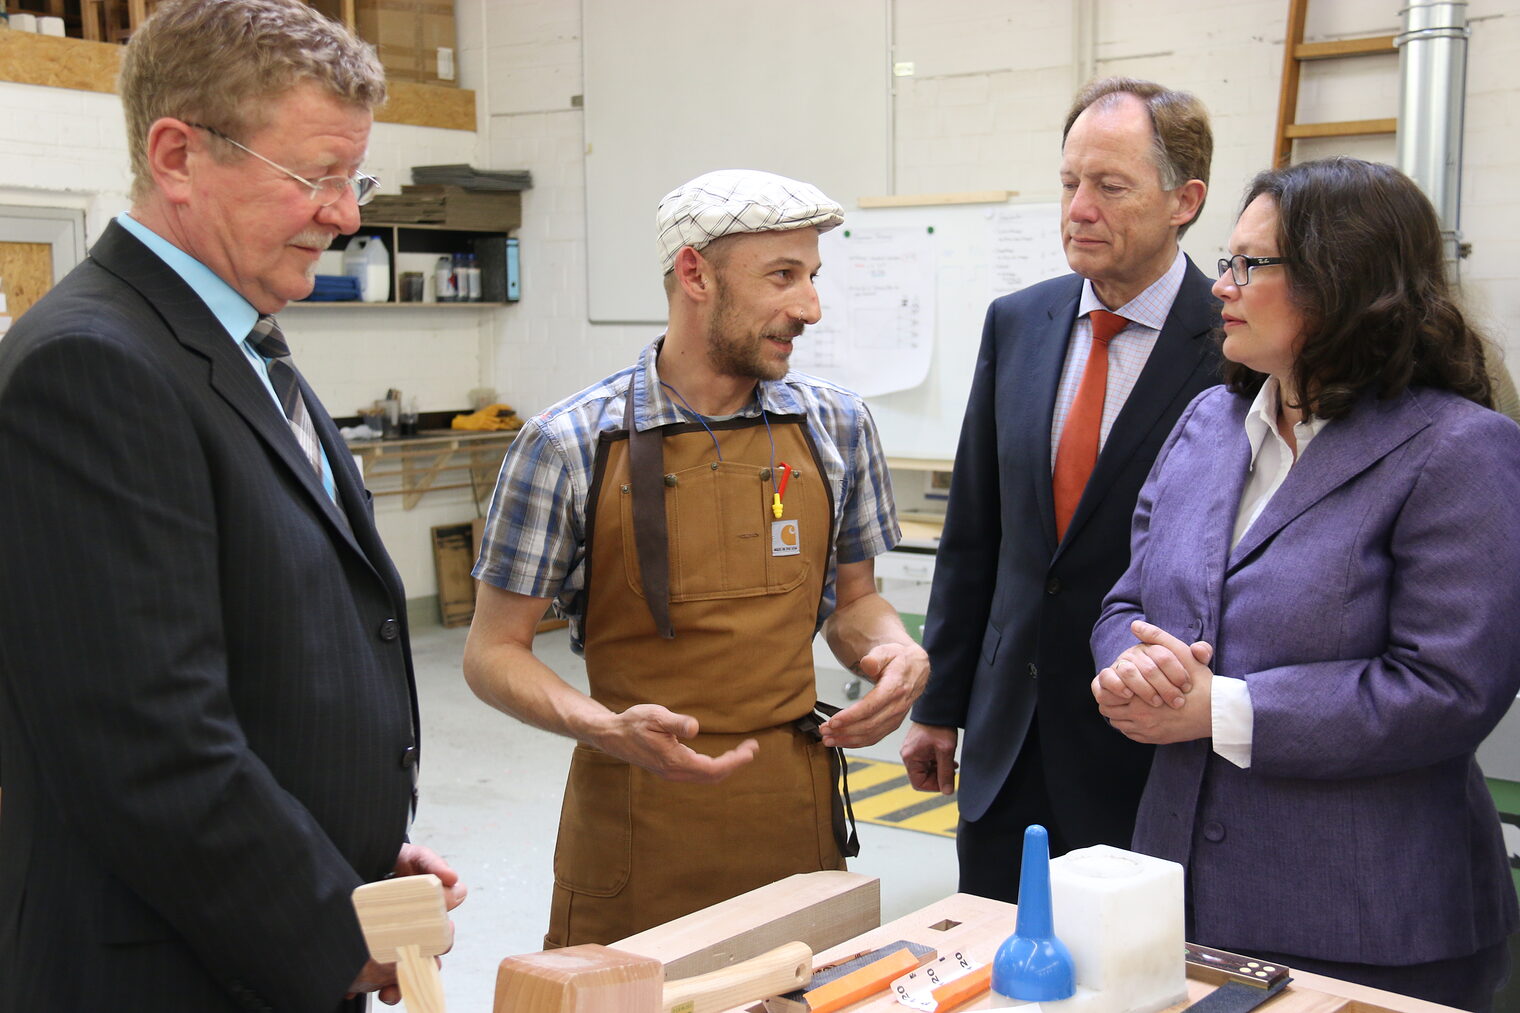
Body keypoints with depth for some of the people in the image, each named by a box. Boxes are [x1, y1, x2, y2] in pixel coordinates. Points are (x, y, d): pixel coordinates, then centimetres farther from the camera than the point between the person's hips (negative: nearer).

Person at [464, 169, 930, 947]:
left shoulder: (837, 427, 1)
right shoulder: (569, 445, -10)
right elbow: (493, 652, -5)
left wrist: (898, 653, -9)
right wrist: (608, 729, -23)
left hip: (795, 812, 3)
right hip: (635, 822, -3)